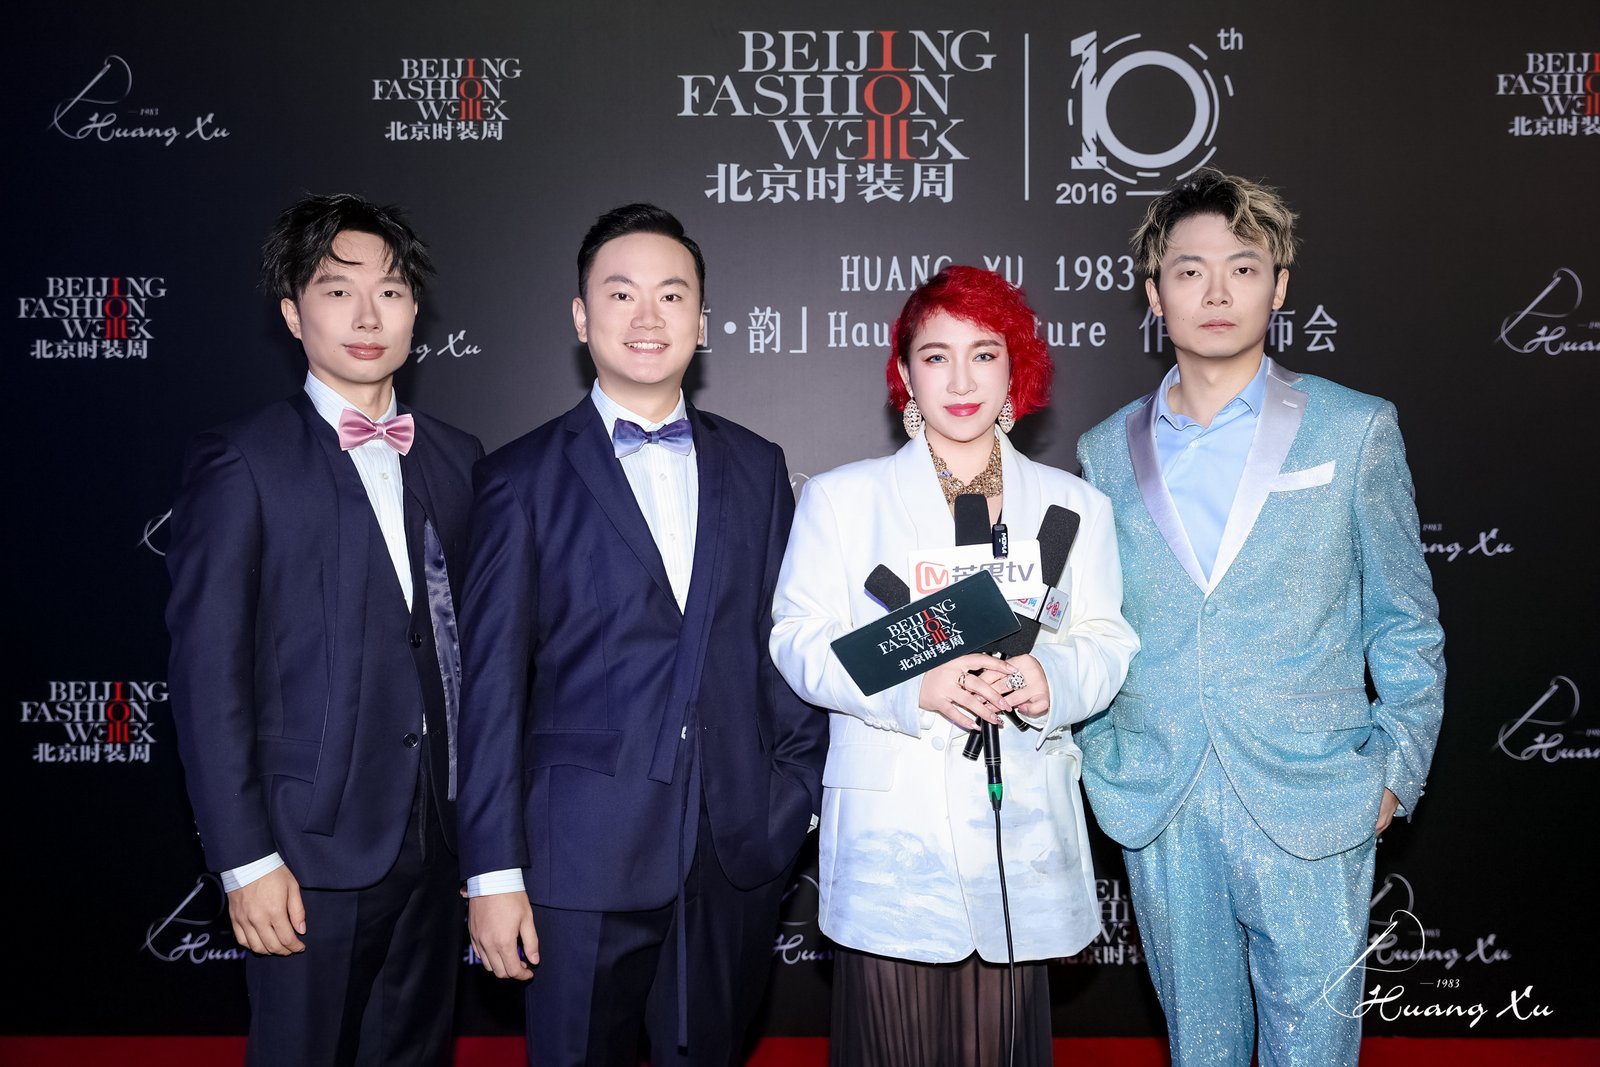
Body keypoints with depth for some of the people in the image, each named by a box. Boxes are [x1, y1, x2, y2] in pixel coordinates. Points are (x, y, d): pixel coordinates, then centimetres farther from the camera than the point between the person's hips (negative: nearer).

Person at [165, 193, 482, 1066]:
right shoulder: (239, 464, -7)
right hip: (313, 852, -5)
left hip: (439, 838, 5)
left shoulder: (456, 459, 8)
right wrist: (245, 860, -13)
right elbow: (207, 674, -10)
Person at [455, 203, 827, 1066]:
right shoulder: (522, 478, -1)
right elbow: (492, 685, -4)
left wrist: (803, 790, 4)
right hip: (586, 855, -3)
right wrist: (493, 872, -7)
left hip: (741, 850, 3)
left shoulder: (756, 467, 9)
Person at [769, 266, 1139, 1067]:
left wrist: (1050, 677, -15)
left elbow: (1106, 641, 9)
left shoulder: (1072, 505, 14)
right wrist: (914, 685, -17)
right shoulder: (841, 497, 7)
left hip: (1019, 824, 2)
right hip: (890, 828, -2)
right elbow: (800, 640, 0)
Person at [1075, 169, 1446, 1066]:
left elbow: (1404, 620, 4)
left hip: (1310, 806, -2)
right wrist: (1101, 762, 6)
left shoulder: (1356, 429, 1)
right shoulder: (1107, 451, 7)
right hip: (1157, 814, 2)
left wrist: (1395, 772, -2)